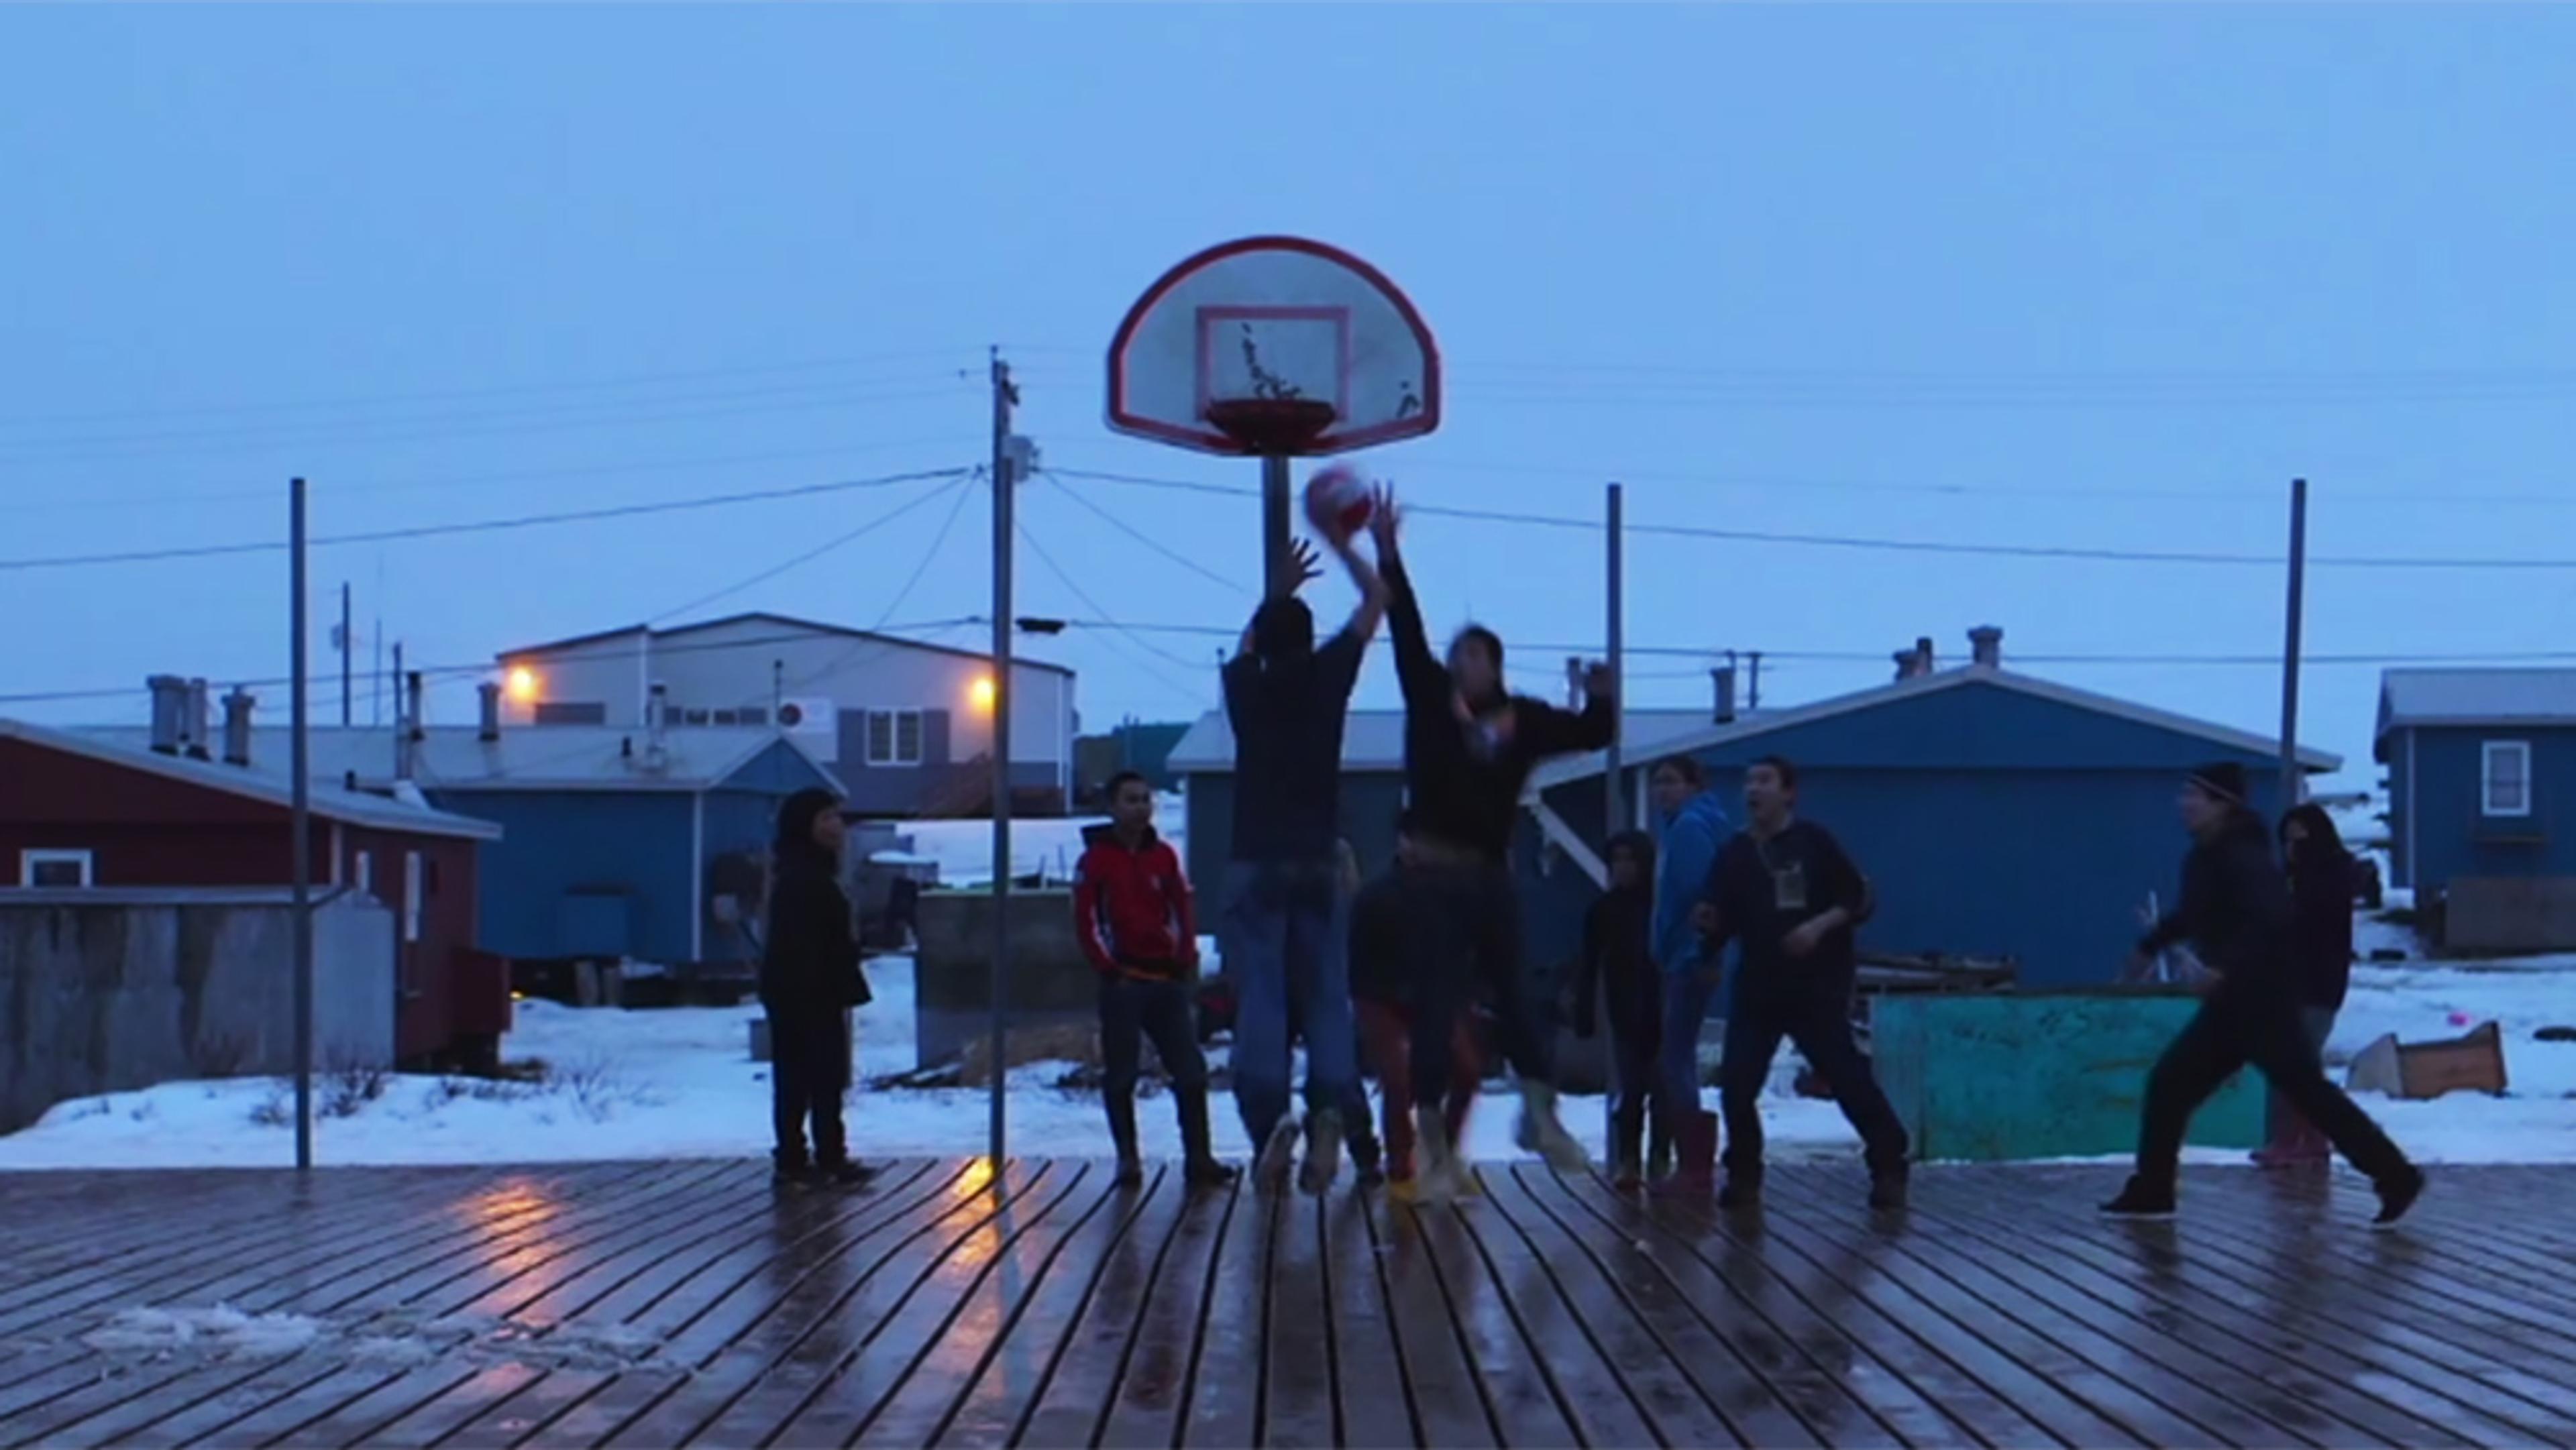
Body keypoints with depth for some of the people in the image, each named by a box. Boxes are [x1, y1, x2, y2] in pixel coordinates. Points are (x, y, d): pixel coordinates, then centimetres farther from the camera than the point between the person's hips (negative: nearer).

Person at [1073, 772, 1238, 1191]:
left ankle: (1198, 1157, 2)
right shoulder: (1096, 859, -1)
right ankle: (1128, 1159, 6)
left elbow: (1183, 912, 14)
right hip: (1123, 980, -4)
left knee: (1191, 1070, 0)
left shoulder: (1164, 857, 11)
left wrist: (1186, 960, 2)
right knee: (1121, 1074, -1)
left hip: (1168, 979, 4)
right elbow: (1087, 922, -4)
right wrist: (1108, 968, -9)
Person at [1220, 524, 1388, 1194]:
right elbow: (1376, 600, 14)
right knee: (1326, 998, 1)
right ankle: (1329, 1108, -19)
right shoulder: (1326, 677, 1)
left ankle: (1269, 1118, -22)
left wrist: (1278, 592, 37)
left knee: (1259, 1001, -6)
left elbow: (1248, 644, 31)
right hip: (1316, 865, 0)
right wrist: (1342, 544, 24)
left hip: (1255, 868, 0)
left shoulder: (1245, 686, 4)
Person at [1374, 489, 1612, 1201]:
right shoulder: (1430, 701, 2)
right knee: (1435, 1008, -2)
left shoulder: (1521, 718, 6)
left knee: (1516, 994, 9)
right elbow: (1408, 635, -5)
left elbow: (1590, 735, 8)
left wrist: (1599, 699, -12)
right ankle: (1435, 1150, 1)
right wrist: (1389, 556, -11)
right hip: (1435, 877, -2)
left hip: (1492, 877, 2)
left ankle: (1540, 1111, 24)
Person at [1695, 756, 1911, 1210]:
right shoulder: (1734, 854, 7)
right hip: (1757, 988, 4)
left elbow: (1859, 898, -5)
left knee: (1850, 1079, -6)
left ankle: (1890, 1170, 6)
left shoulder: (1814, 842, -3)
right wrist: (1710, 925, -14)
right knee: (1736, 1085, -5)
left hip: (1819, 988, -4)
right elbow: (1723, 927, 8)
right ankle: (1744, 1176, 12)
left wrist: (1819, 926, -18)